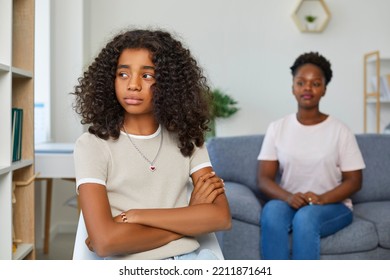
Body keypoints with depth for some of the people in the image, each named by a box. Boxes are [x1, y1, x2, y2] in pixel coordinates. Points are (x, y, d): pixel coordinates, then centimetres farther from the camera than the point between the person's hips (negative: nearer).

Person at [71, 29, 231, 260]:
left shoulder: (187, 138, 7)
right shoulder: (93, 144, -3)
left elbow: (221, 217, -5)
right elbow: (104, 242, -14)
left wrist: (134, 217, -12)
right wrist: (189, 219, -8)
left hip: (189, 258, 1)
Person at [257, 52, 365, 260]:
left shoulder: (340, 131, 1)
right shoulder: (277, 128, 4)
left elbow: (354, 181, -1)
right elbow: (264, 178, -1)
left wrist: (321, 199, -20)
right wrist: (288, 197, -22)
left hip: (333, 206, -1)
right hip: (289, 203, 1)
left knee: (306, 217, -35)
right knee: (272, 210, -33)